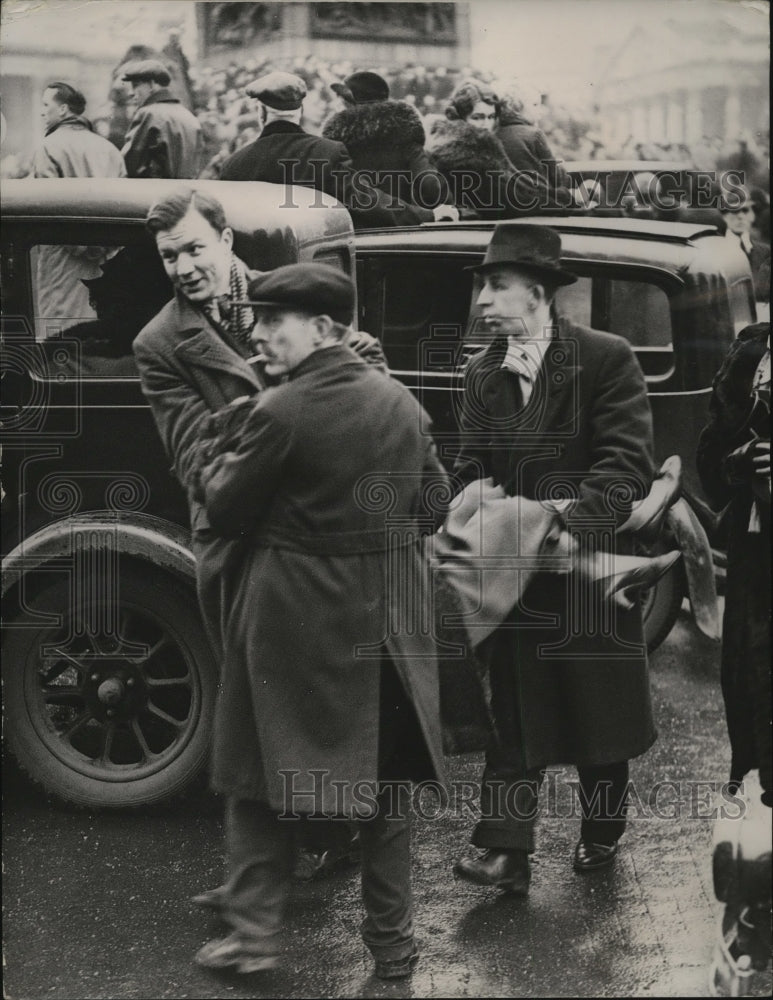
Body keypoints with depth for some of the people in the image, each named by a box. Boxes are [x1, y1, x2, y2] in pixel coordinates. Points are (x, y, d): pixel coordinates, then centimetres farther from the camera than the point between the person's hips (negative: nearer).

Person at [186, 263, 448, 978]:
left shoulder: (281, 412, -16)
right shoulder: (401, 402, 2)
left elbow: (226, 512, -7)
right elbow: (434, 496, 13)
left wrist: (219, 452, 10)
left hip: (294, 619, -5)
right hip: (387, 616, 5)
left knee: (266, 778, 9)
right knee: (384, 780, 13)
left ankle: (253, 934, 14)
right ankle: (393, 939, 22)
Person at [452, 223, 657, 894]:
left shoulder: (606, 359, -11)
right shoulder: (482, 374, 6)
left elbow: (629, 465, -16)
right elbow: (473, 469, 8)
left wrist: (575, 522, -28)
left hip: (590, 564, -3)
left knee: (597, 707, 12)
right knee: (512, 710, 2)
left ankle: (602, 832, 31)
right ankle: (507, 852, 4)